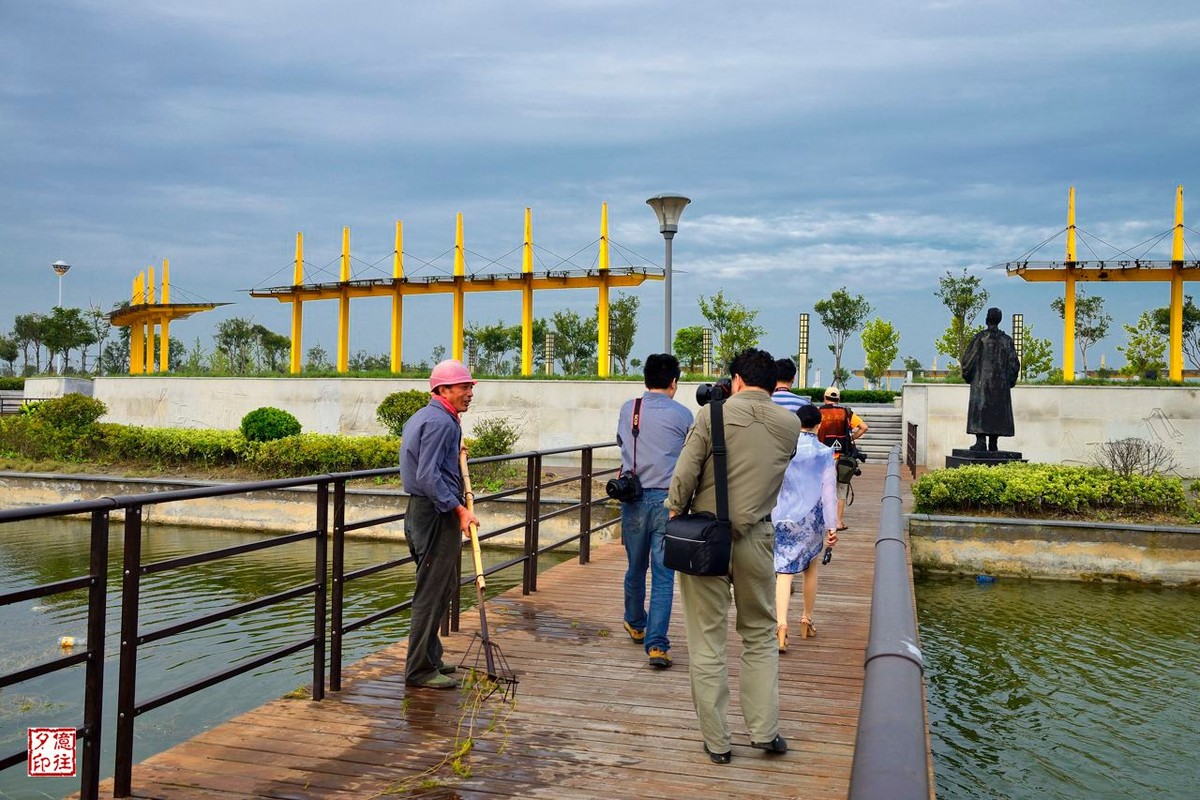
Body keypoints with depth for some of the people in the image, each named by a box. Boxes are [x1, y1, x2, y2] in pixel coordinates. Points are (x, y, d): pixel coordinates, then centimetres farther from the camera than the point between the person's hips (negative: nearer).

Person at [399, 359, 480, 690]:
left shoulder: (420, 417, 17)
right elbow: (428, 477, -24)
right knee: (433, 592, -4)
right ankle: (420, 669, 3)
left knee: (439, 589, 20)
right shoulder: (441, 422, -16)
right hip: (438, 514, -11)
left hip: (420, 510, 11)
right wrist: (459, 509, -24)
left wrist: (454, 453, 25)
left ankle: (428, 657, 30)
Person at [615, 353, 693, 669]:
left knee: (636, 567, 19)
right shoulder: (683, 414, -3)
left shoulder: (627, 409, 4)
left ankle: (635, 625, 40)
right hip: (669, 499, -3)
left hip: (634, 498, 3)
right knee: (663, 575, -1)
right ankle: (657, 644, -6)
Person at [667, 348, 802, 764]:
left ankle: (717, 742, 14)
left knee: (707, 641, 7)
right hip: (756, 538, 3)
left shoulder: (713, 414, -8)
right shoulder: (790, 425, 2)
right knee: (760, 635, 20)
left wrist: (675, 510, 3)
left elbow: (684, 474, -11)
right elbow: (771, 472, 11)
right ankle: (764, 730, 19)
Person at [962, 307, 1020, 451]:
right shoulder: (1007, 340, 5)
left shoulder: (980, 337, -5)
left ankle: (981, 441, -13)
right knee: (997, 412, 7)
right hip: (1001, 384, 3)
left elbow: (967, 359, -6)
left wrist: (968, 377, 9)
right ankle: (993, 444, 6)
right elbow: (1014, 364, 6)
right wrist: (1009, 381, 16)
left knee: (980, 411, -4)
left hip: (981, 382, -3)